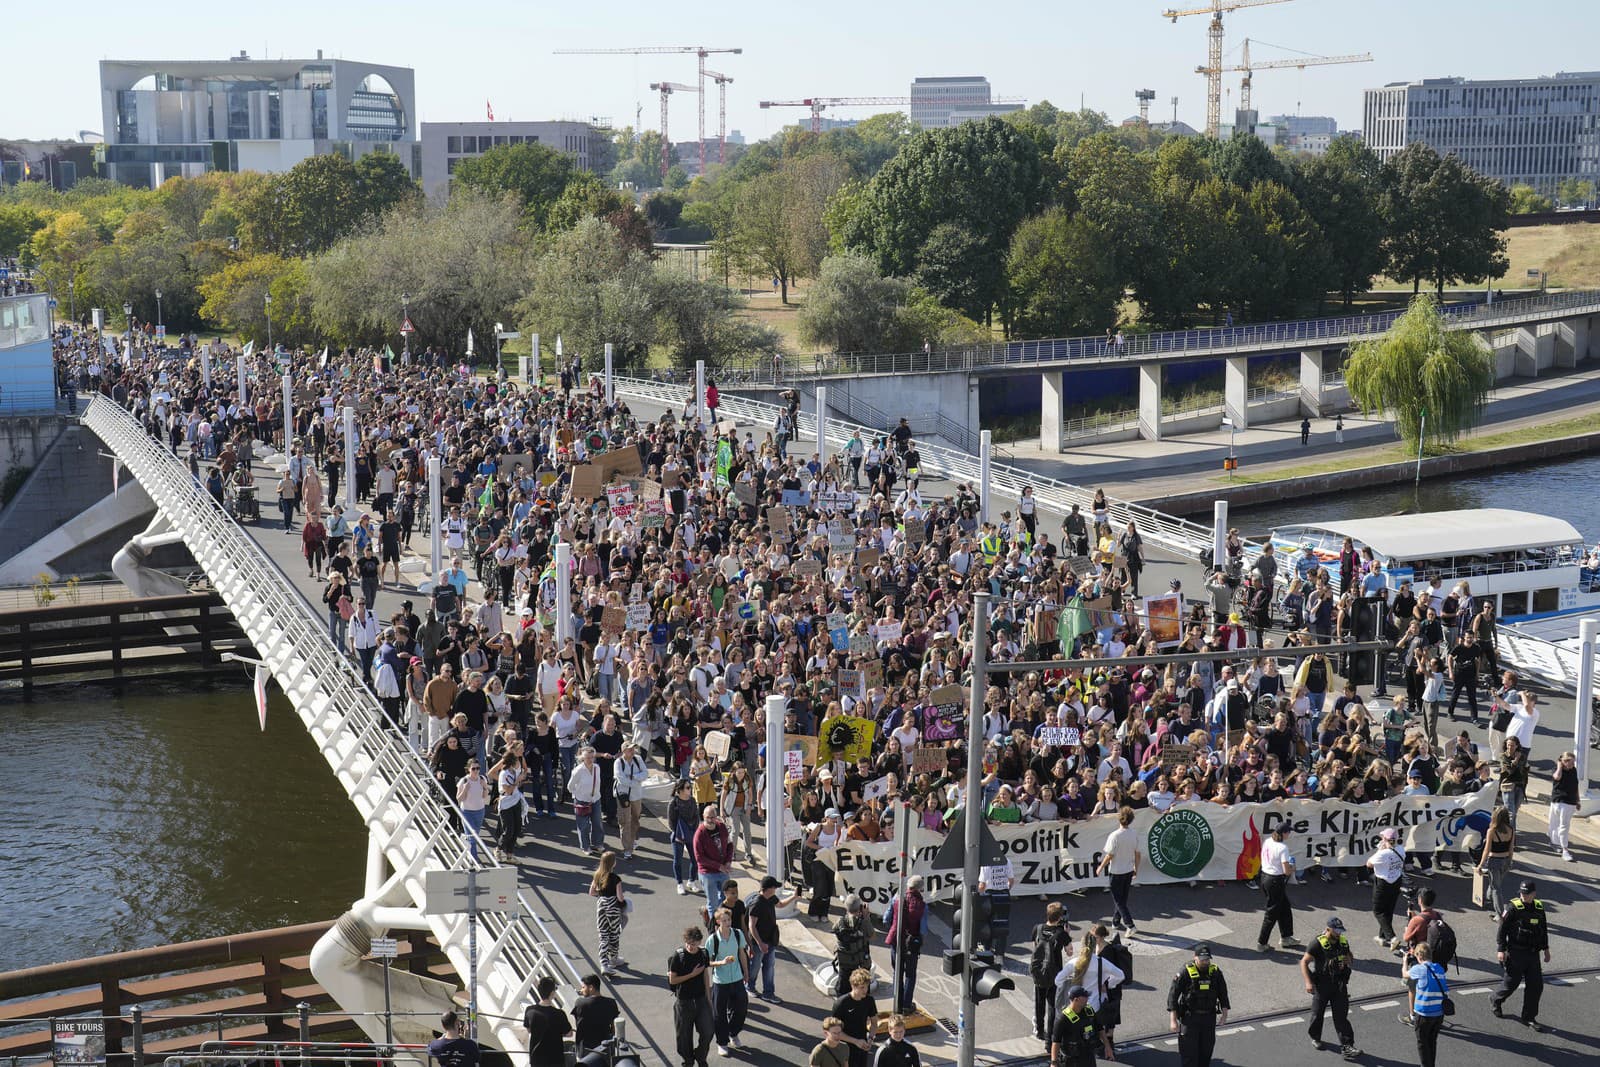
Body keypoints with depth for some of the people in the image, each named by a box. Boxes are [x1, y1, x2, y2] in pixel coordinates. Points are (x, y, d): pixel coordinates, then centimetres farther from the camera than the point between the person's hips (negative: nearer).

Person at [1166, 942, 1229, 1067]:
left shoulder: (1215, 972, 0)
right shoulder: (1186, 973, -13)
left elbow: (1223, 994, 12)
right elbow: (1172, 995, -11)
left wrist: (1224, 1014, 4)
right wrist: (1174, 1020, -14)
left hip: (1209, 1018, 4)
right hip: (1189, 1018, -4)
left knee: (1206, 1050, 13)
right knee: (1189, 1052, -3)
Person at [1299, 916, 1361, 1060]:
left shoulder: (1344, 942, 3)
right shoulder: (1318, 944, -15)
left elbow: (1351, 958, 20)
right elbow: (1304, 962, -13)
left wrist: (1349, 960, -7)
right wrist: (1308, 982, -21)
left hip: (1340, 984, 3)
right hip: (1322, 984, -3)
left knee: (1341, 1016, -1)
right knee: (1318, 1013, 11)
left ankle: (1347, 1046, -3)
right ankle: (1315, 1038, 36)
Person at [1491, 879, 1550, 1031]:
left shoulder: (1539, 907, 5)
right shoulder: (1513, 908, -12)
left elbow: (1544, 930, 18)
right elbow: (1502, 929, -11)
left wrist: (1546, 949, 19)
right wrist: (1501, 950, -15)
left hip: (1533, 954, 5)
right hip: (1516, 953, -5)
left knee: (1536, 985, 3)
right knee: (1511, 982, 3)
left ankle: (1529, 1018, 14)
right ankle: (1495, 1002, 32)